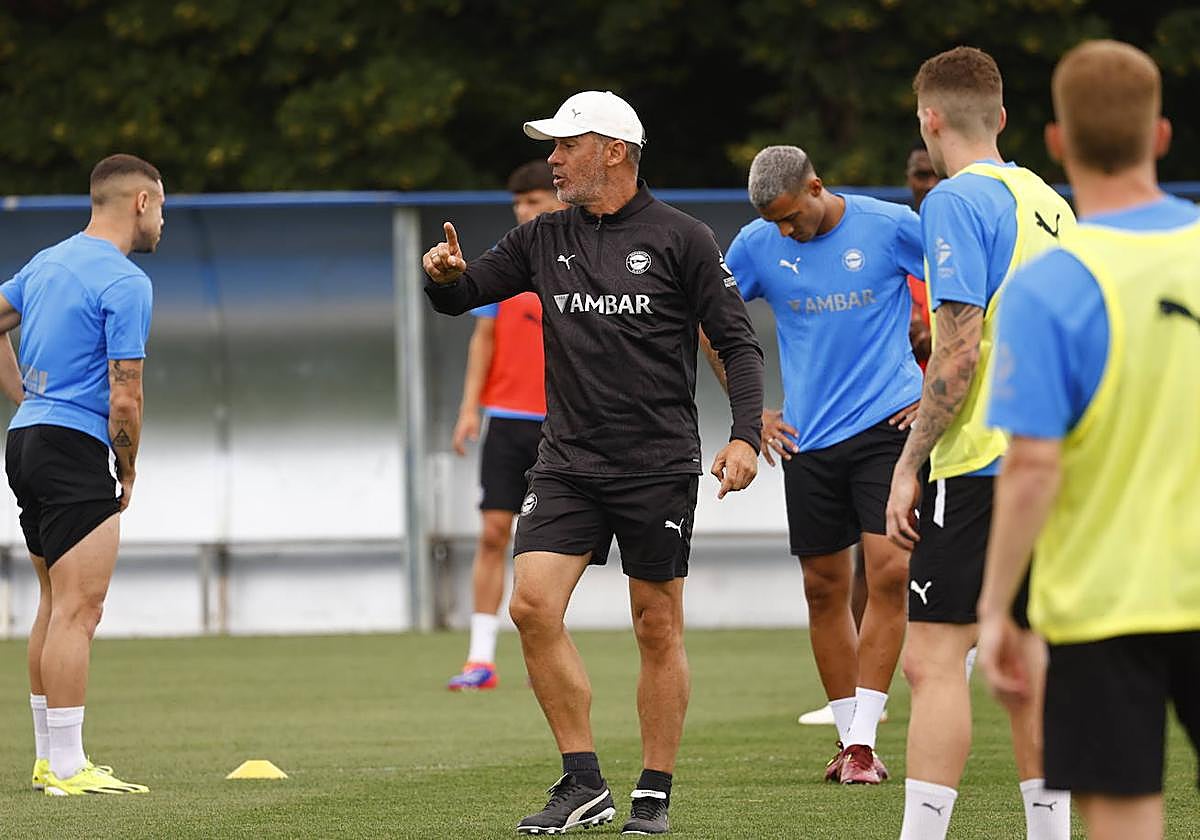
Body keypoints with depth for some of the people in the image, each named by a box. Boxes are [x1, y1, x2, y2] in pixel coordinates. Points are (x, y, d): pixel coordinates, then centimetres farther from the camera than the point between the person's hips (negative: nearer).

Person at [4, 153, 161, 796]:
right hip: (74, 448, -9)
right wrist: (129, 474, 0)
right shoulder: (125, 282, -13)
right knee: (78, 610, -10)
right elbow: (124, 398, -15)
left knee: (56, 606, 16)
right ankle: (67, 769, -12)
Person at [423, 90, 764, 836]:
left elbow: (737, 341, -3)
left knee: (659, 630, 1)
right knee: (532, 606, -11)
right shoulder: (545, 240, 9)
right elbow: (463, 294, 12)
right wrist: (445, 276, -12)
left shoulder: (680, 238, -3)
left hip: (659, 465, -4)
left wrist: (746, 435, -15)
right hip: (568, 460, 4)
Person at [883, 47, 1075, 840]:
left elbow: (960, 350, -17)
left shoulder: (959, 201, -10)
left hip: (977, 463, -8)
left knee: (934, 658, -9)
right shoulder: (1048, 203, 14)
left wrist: (910, 464, -13)